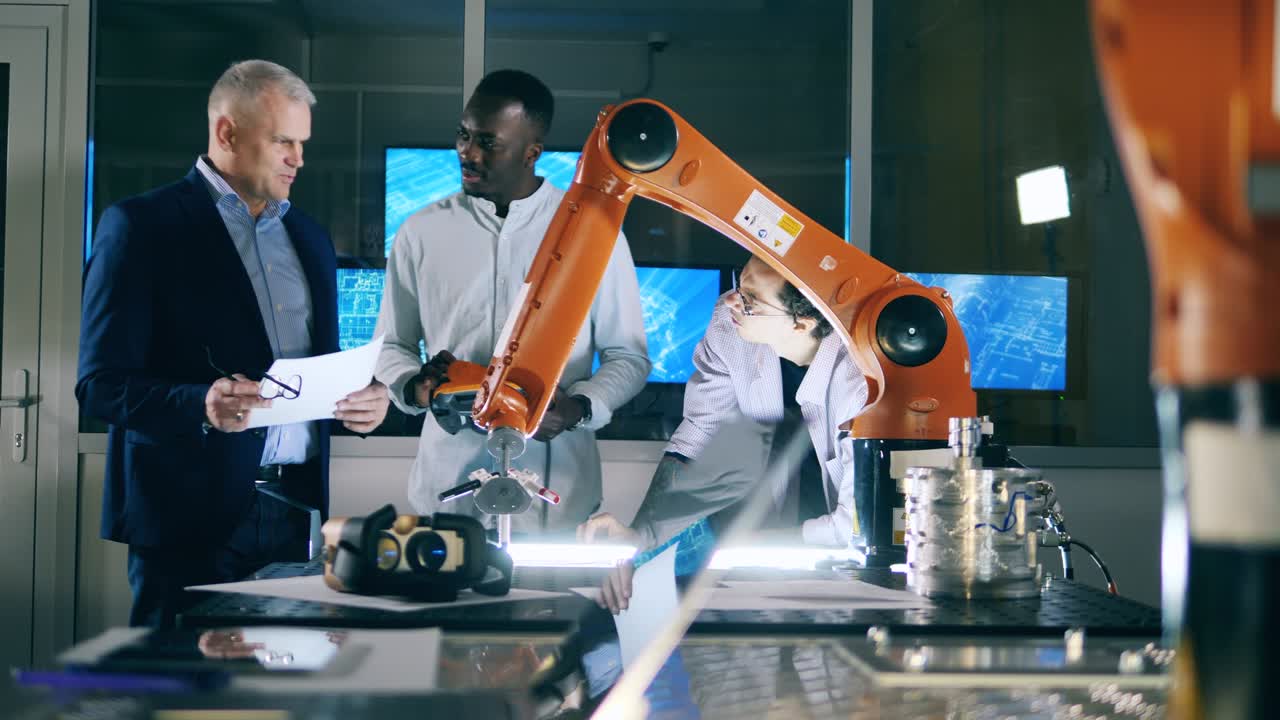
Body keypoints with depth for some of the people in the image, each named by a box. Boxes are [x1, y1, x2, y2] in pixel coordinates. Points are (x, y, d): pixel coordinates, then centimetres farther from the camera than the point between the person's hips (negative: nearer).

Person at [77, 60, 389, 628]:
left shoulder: (309, 237, 17)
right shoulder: (142, 226, -3)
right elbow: (101, 385, -9)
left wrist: (362, 401, 0)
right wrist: (202, 407, -26)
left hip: (299, 510, 5)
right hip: (195, 513, -5)